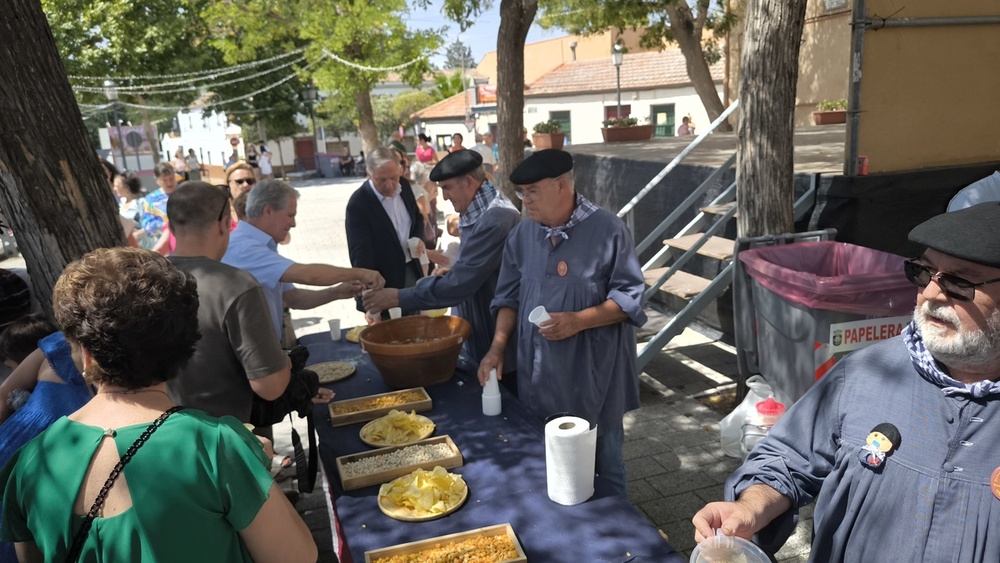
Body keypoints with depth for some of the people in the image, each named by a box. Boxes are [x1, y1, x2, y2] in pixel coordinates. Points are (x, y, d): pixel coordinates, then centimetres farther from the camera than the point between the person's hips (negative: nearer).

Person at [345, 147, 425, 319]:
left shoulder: (404, 185, -4)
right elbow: (361, 255, -24)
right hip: (383, 282, -6)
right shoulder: (358, 204, -22)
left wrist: (418, 239, -5)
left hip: (411, 271, 6)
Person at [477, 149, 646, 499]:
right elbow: (510, 297, 11)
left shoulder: (607, 230, -10)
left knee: (603, 467, 12)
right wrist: (498, 347, -1)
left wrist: (578, 321, -20)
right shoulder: (522, 235, 6)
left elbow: (629, 298, -10)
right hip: (537, 379, 5)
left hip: (593, 378, -4)